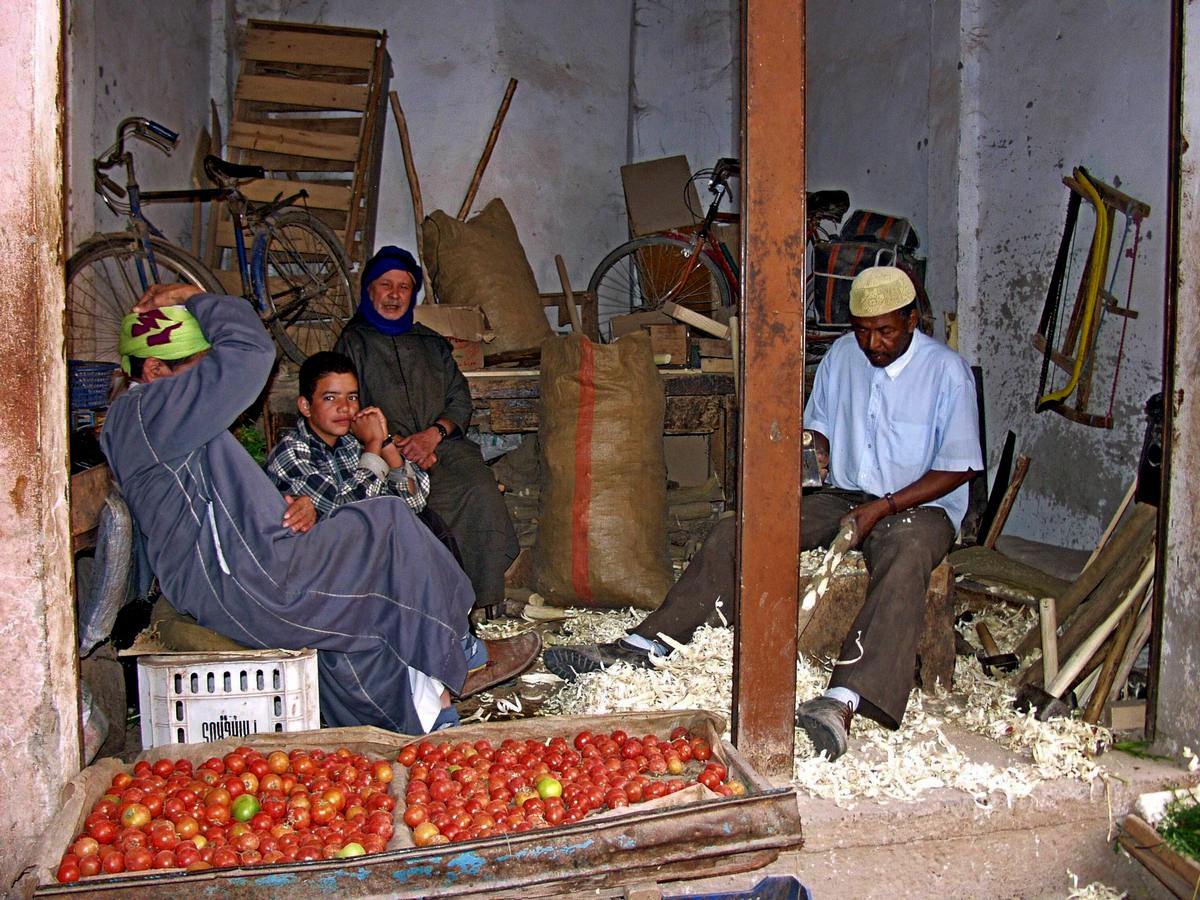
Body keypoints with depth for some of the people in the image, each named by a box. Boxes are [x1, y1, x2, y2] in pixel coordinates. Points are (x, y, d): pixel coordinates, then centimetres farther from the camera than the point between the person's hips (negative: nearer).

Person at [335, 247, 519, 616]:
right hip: (386, 455, -3)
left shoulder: (431, 343, 24)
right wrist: (393, 447, -12)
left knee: (481, 491, -29)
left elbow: (460, 399, 14)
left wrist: (434, 434, -7)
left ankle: (476, 599, -21)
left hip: (444, 443, 3)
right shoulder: (354, 342, 14)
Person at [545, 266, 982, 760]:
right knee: (733, 533, -15)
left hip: (919, 505, -4)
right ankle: (642, 645, -19)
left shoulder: (947, 370, -9)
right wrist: (817, 449, -6)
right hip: (843, 496, 5)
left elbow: (957, 468, -9)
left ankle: (842, 702, -57)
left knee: (904, 555, -42)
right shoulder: (842, 355, 6)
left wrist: (883, 508, -19)